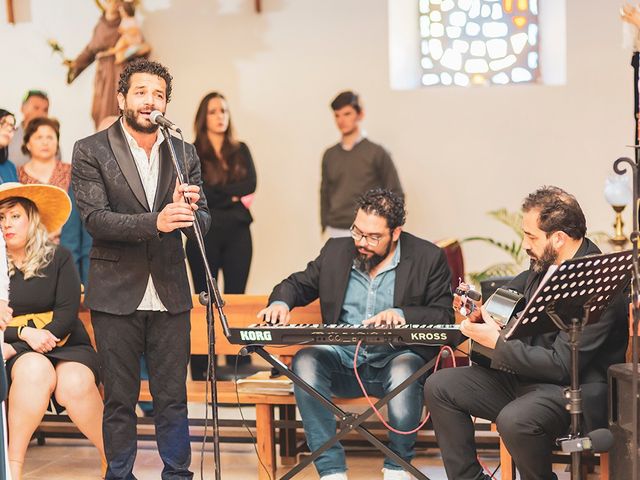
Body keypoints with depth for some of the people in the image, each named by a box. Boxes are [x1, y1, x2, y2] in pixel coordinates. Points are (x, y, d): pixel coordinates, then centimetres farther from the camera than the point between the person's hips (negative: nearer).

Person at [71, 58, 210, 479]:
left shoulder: (185, 154, 8)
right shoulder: (91, 151, -2)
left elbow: (203, 221, 3)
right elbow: (94, 218, -12)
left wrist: (188, 211, -22)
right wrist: (154, 222, -25)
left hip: (170, 294, 3)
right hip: (117, 294, -2)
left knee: (173, 397, 7)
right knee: (120, 399, 5)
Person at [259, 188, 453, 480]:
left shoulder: (428, 257, 0)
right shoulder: (336, 251, 10)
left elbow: (444, 316, -3)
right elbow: (298, 284, 19)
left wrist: (401, 314, -21)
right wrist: (280, 302, -4)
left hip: (396, 358, -3)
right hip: (344, 361, 3)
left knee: (404, 370, -38)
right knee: (305, 361, -28)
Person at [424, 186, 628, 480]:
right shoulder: (545, 264, 4)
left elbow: (561, 365, -25)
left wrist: (497, 342, -21)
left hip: (577, 390, -9)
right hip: (525, 376, 9)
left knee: (514, 420, -37)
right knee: (439, 386, 1)